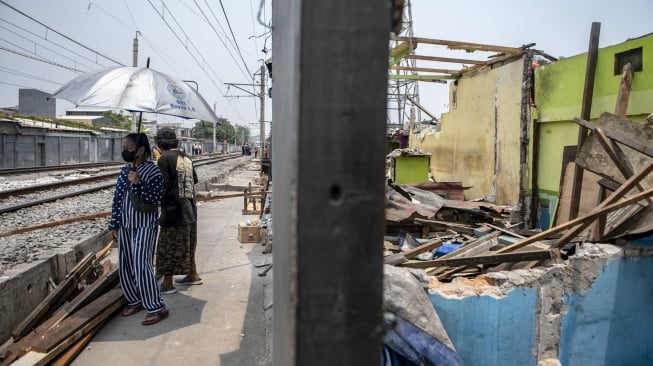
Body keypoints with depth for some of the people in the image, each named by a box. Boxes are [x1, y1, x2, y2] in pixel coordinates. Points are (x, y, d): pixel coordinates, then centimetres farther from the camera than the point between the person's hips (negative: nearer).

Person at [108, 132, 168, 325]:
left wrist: (137, 183, -28)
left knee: (141, 266, -11)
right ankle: (135, 301, 29)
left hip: (144, 226, -7)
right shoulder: (125, 170, 7)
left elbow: (154, 201, -18)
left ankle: (157, 307, -1)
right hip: (125, 226, 7)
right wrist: (113, 224, 11)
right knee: (124, 266, 11)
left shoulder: (153, 171, -13)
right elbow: (117, 198, 11)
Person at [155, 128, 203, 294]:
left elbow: (163, 186, -19)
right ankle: (193, 275, 32)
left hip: (173, 210, -7)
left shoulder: (165, 159, -13)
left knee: (168, 248, 4)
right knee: (188, 245, 20)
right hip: (190, 210, 7)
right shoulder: (186, 158, 8)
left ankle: (167, 283, 13)